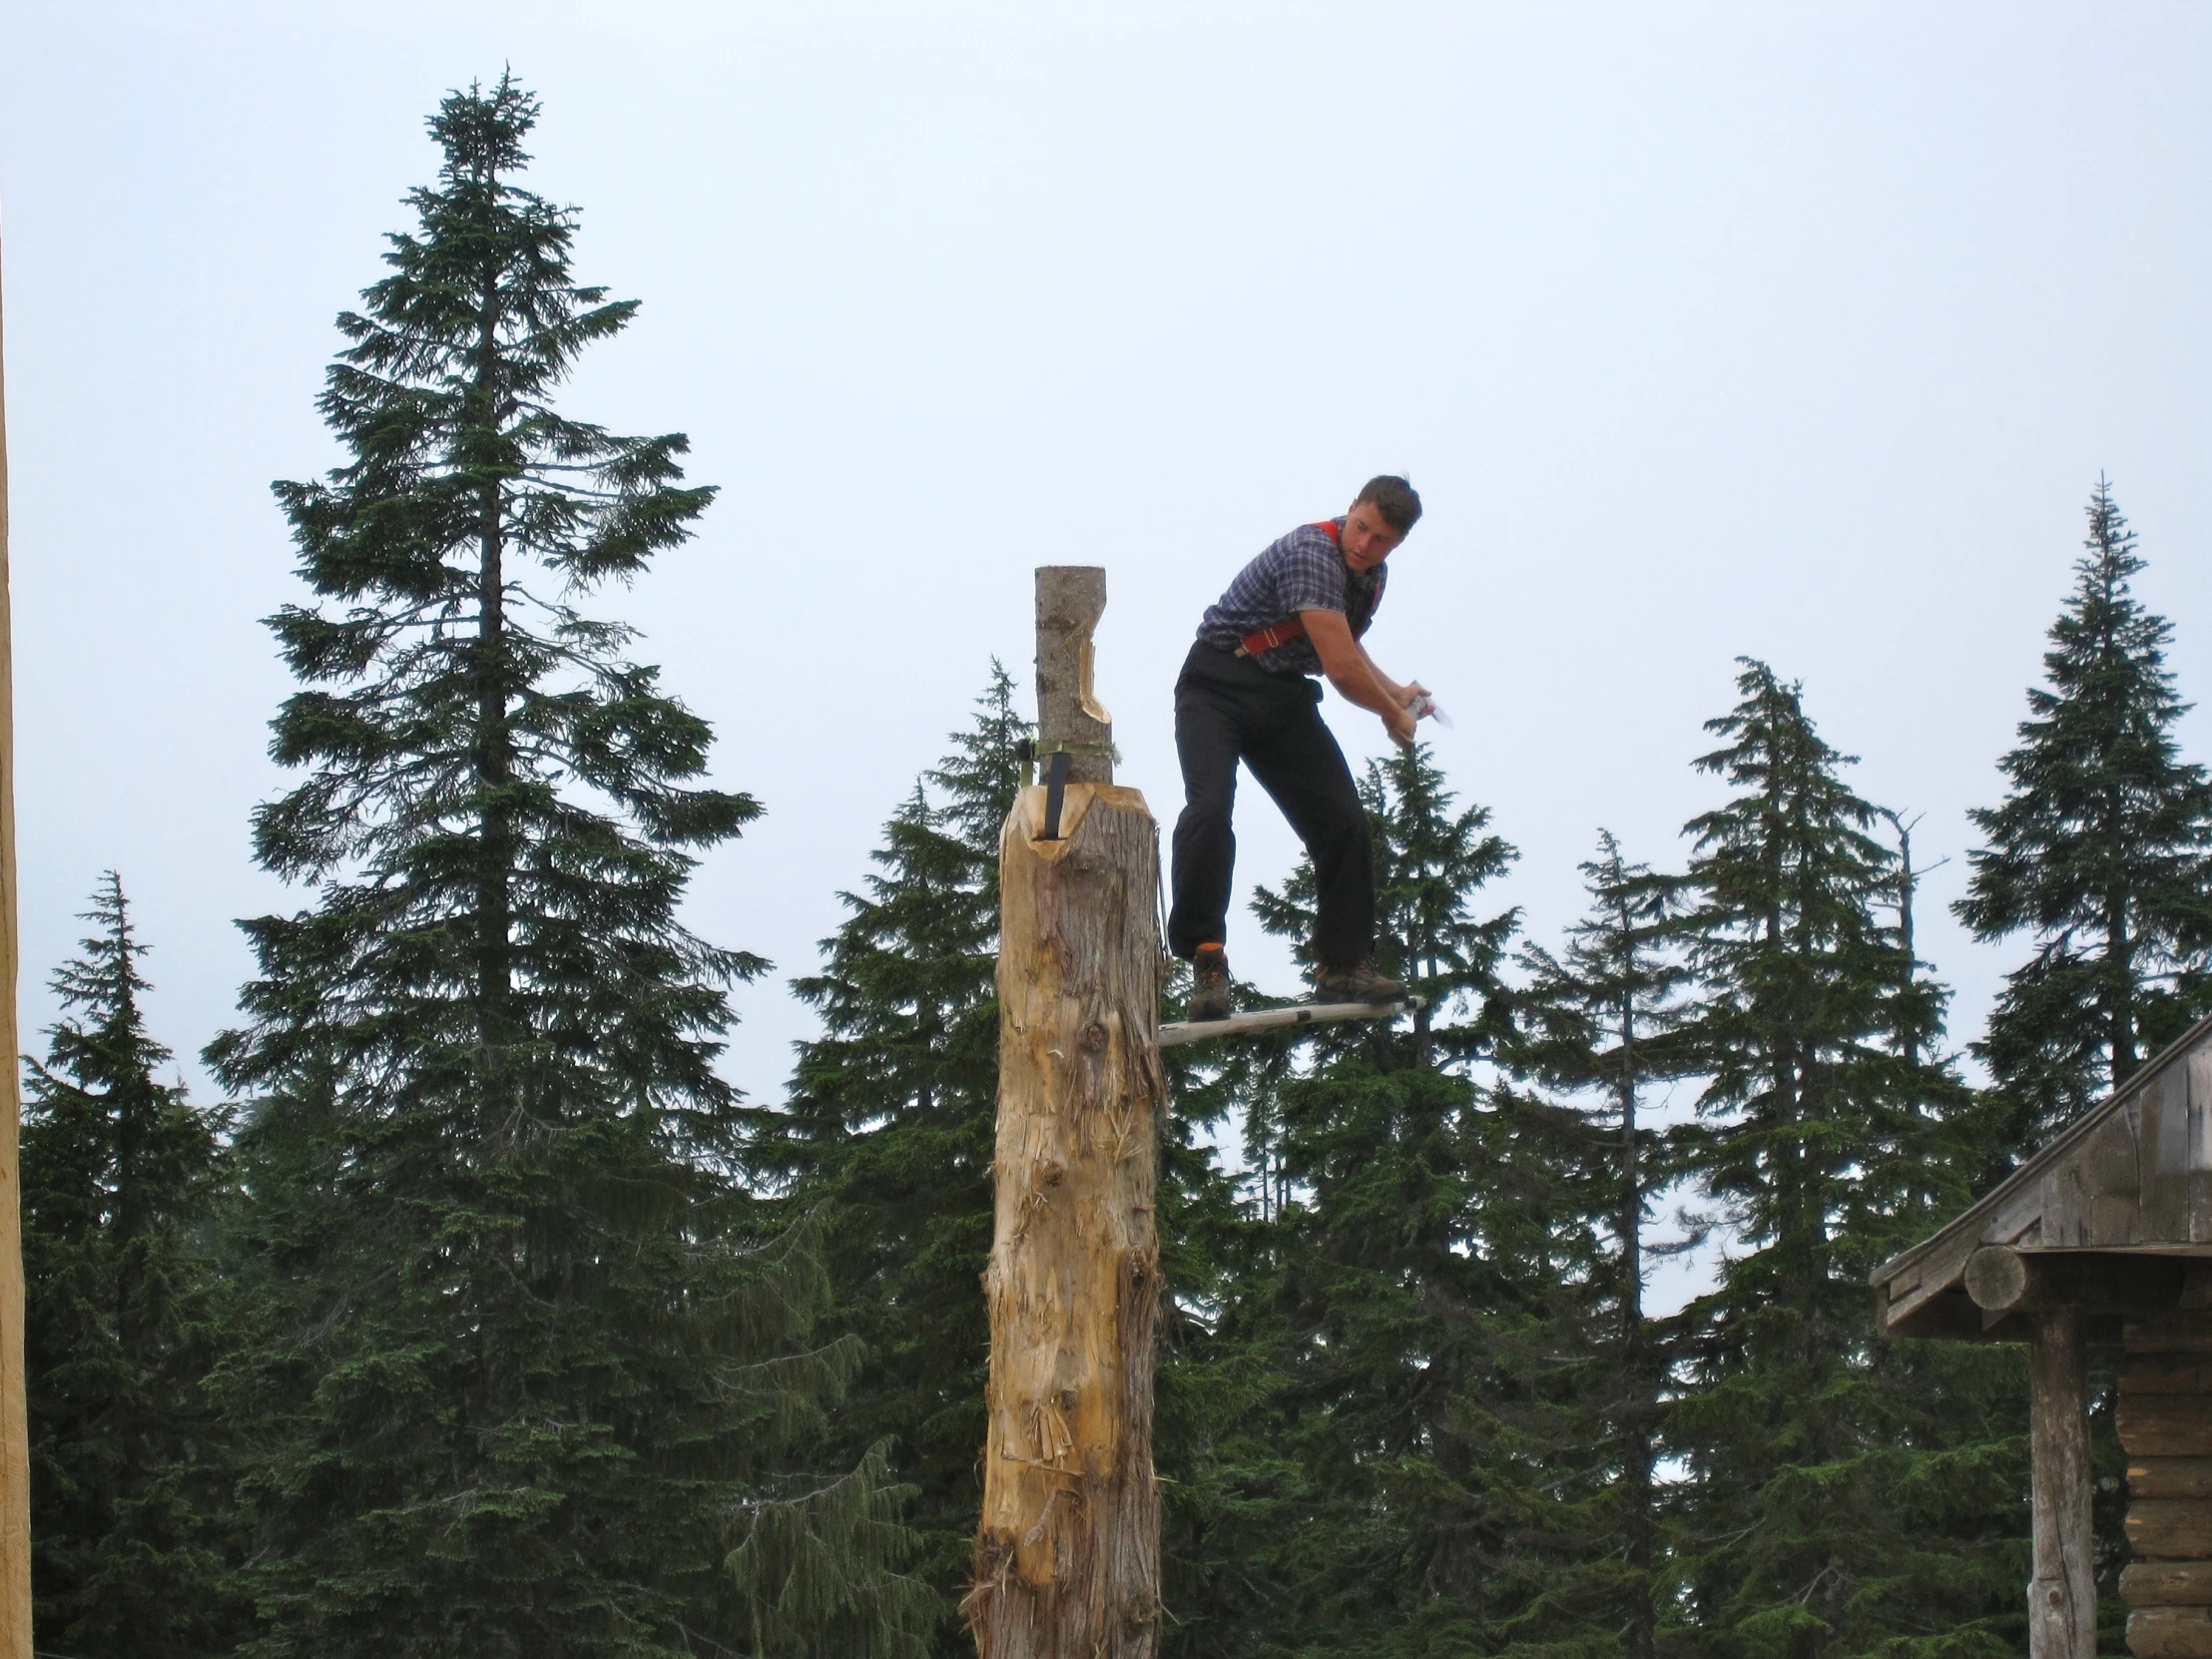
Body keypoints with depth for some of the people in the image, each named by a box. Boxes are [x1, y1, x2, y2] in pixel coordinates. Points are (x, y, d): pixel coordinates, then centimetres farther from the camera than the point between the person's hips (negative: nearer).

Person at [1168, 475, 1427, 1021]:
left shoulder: (1372, 576, 8)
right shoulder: (1312, 552, -23)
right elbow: (1341, 668, -24)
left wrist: (1395, 692, 16)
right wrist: (1392, 714, -8)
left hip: (1285, 699, 8)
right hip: (1219, 685, -8)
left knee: (1342, 820, 1)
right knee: (1209, 807, -28)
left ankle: (1342, 964, 13)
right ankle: (1207, 961, -31)